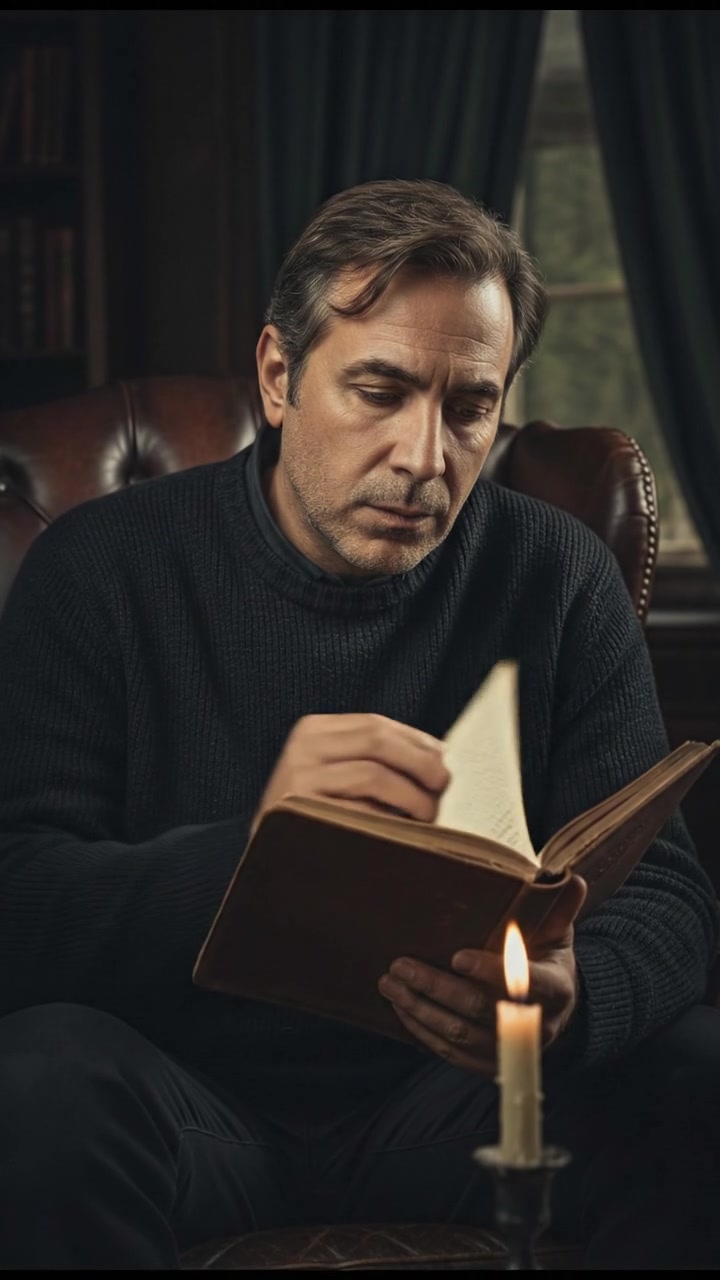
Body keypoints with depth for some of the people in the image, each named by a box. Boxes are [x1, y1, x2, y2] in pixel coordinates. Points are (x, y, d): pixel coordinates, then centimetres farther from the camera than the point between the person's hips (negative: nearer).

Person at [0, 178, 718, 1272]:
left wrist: (568, 998, -29)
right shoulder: (99, 569, -5)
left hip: (451, 1096, 3)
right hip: (197, 1092, -2)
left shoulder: (560, 578, 2)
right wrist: (250, 850, -36)